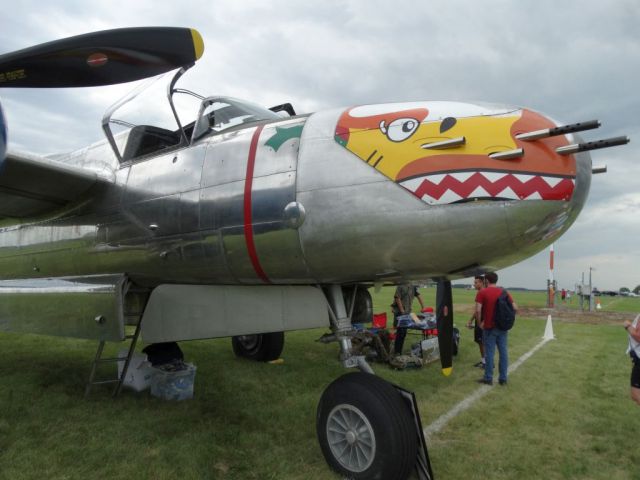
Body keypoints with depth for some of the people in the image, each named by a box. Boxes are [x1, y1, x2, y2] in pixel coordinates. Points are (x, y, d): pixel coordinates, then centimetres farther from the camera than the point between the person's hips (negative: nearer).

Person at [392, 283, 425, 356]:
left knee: (404, 332, 9)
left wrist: (423, 307, 11)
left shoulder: (413, 287, 7)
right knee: (400, 331, -7)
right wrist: (402, 310, -16)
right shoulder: (401, 287, -13)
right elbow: (397, 298, -16)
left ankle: (399, 351, 18)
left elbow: (418, 296, 13)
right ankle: (397, 352, 1)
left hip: (407, 311, 6)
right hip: (399, 311, -6)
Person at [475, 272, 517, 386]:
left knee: (489, 353, 2)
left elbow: (478, 310, -18)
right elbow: (515, 307, 4)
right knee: (503, 352, 9)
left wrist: (480, 322, -4)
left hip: (489, 327, -4)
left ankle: (488, 378, 10)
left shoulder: (482, 292, -8)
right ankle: (503, 378, 14)